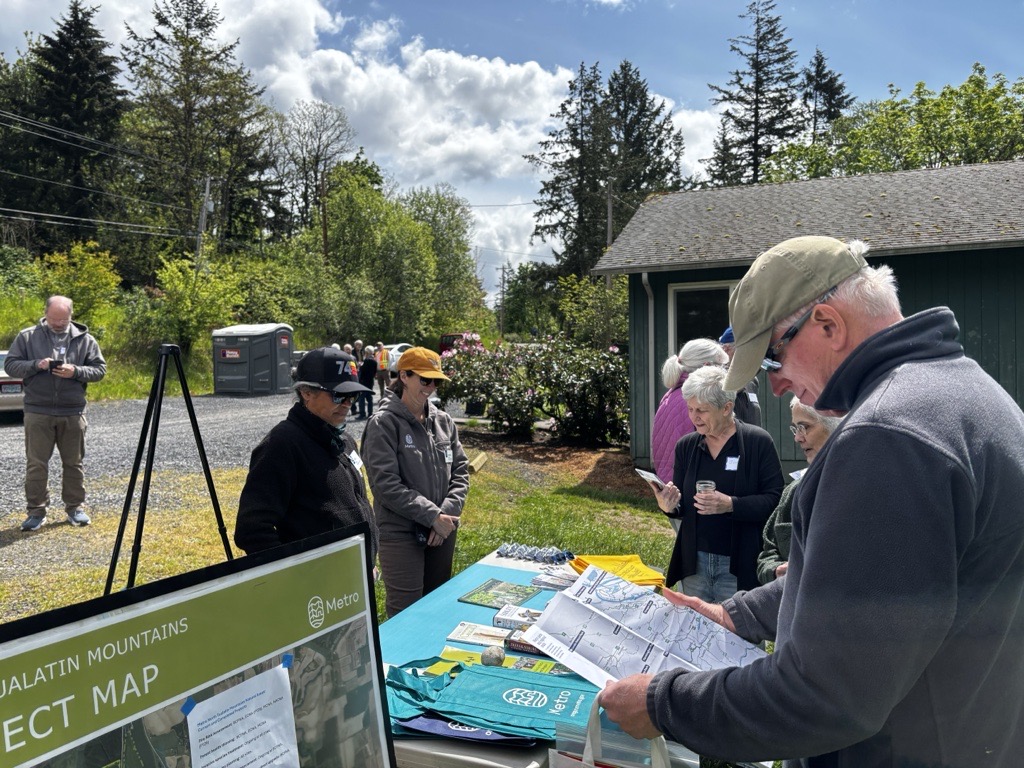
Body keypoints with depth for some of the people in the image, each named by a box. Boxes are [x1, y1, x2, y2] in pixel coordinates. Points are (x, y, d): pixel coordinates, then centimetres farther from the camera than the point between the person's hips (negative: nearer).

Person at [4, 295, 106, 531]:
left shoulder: (85, 339, 5)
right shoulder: (27, 337, 3)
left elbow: (100, 369, 3)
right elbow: (10, 365, 1)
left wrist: (76, 371, -15)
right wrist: (36, 365, -16)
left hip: (73, 413, 1)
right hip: (37, 412, -1)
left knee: (74, 463, 8)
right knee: (36, 464, 2)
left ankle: (75, 507, 20)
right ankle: (36, 511, 12)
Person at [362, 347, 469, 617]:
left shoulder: (443, 421, 7)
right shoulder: (383, 424, -10)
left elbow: (460, 471, 7)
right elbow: (386, 485, -16)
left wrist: (448, 513, -9)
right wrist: (432, 515, -17)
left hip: (443, 533, 6)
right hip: (401, 534, -5)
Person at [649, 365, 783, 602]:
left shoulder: (758, 442, -7)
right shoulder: (686, 445, 6)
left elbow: (775, 500, -11)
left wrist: (731, 505, -25)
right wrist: (670, 506, -11)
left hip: (738, 567, -4)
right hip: (694, 562, 4)